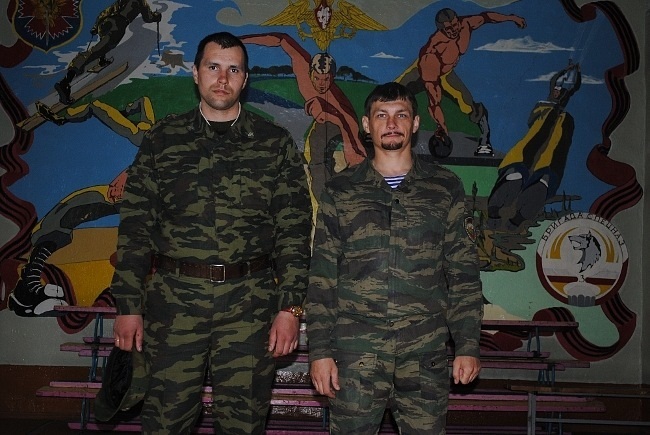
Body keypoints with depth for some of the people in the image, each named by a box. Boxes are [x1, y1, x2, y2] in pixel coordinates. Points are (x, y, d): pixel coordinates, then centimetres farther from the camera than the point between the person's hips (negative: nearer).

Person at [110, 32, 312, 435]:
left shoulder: (276, 143, 5)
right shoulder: (162, 139, 7)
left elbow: (294, 230, 2)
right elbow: (135, 226, 5)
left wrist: (290, 307, -5)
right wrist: (129, 305, 0)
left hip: (250, 304, 0)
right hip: (174, 300, 1)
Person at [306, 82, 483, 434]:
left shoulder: (446, 188, 7)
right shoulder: (340, 191, 6)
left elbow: (463, 273, 6)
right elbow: (322, 277, 4)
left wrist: (468, 346, 1)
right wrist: (319, 350, -1)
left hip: (426, 354, 1)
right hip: (355, 353, 0)